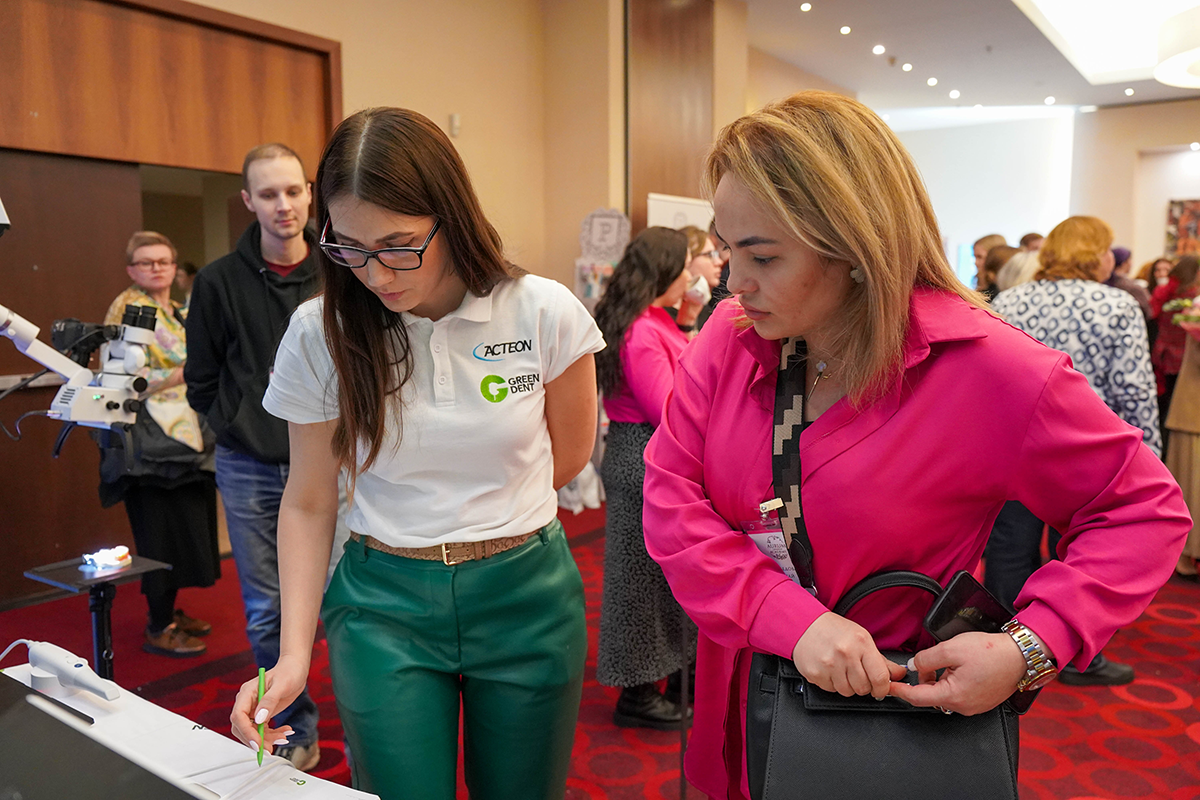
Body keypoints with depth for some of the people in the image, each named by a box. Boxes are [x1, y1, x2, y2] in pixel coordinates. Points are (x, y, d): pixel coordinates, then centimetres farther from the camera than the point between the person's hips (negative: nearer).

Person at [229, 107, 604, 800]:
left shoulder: (544, 312, -12)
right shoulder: (319, 333, -8)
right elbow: (309, 503, -1)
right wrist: (296, 650, -10)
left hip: (525, 596, 1)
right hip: (384, 607, 0)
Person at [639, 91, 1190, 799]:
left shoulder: (993, 373, -20)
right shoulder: (730, 337, -10)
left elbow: (1145, 509, -9)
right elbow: (670, 499, -13)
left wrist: (1031, 647, -22)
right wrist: (793, 620, -26)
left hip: (887, 711, -3)